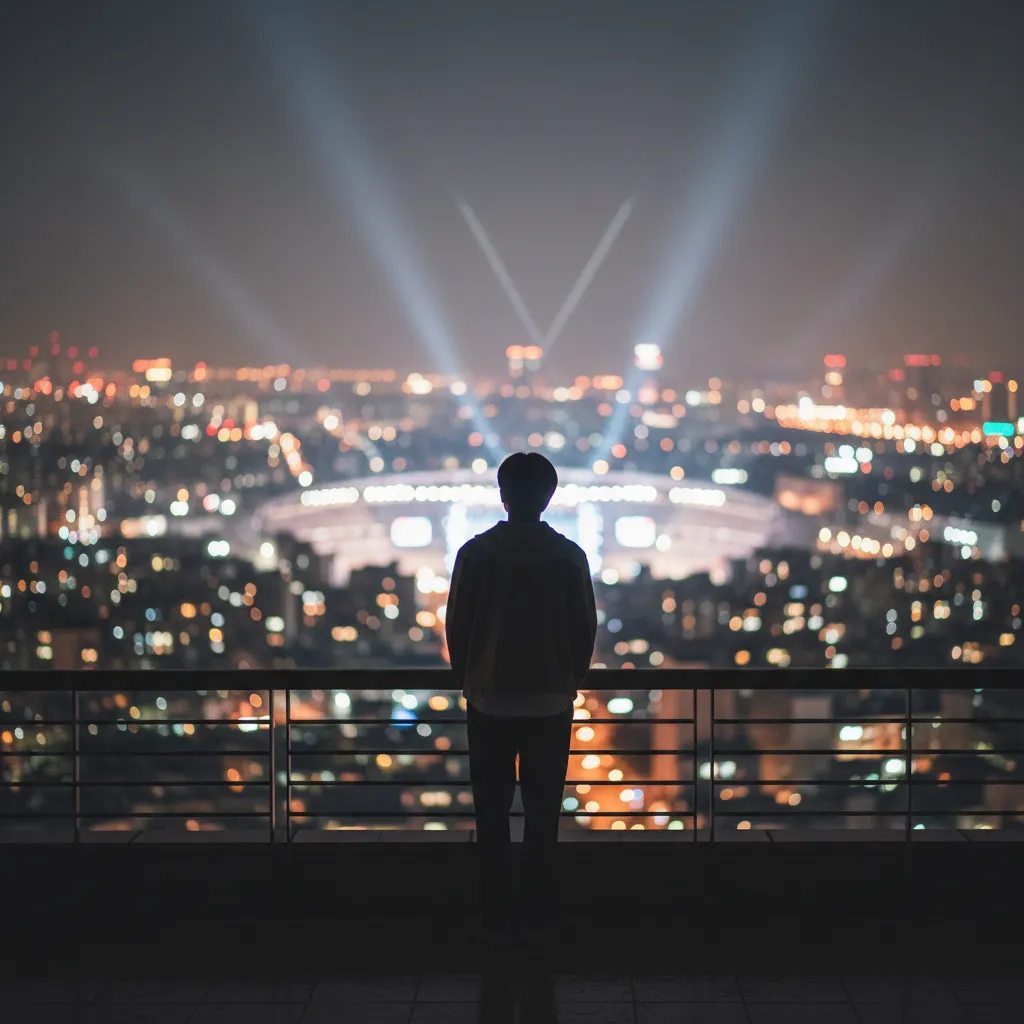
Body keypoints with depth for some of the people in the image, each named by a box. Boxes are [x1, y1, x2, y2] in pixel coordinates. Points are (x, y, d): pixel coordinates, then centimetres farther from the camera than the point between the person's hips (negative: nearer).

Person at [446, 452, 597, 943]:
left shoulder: (476, 552, -6)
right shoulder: (569, 556, -5)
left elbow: (456, 626, -3)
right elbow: (585, 629, -1)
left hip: (489, 701, 0)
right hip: (550, 703, 0)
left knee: (492, 813, 7)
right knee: (542, 813, 7)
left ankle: (496, 918, 8)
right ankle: (538, 918, 9)